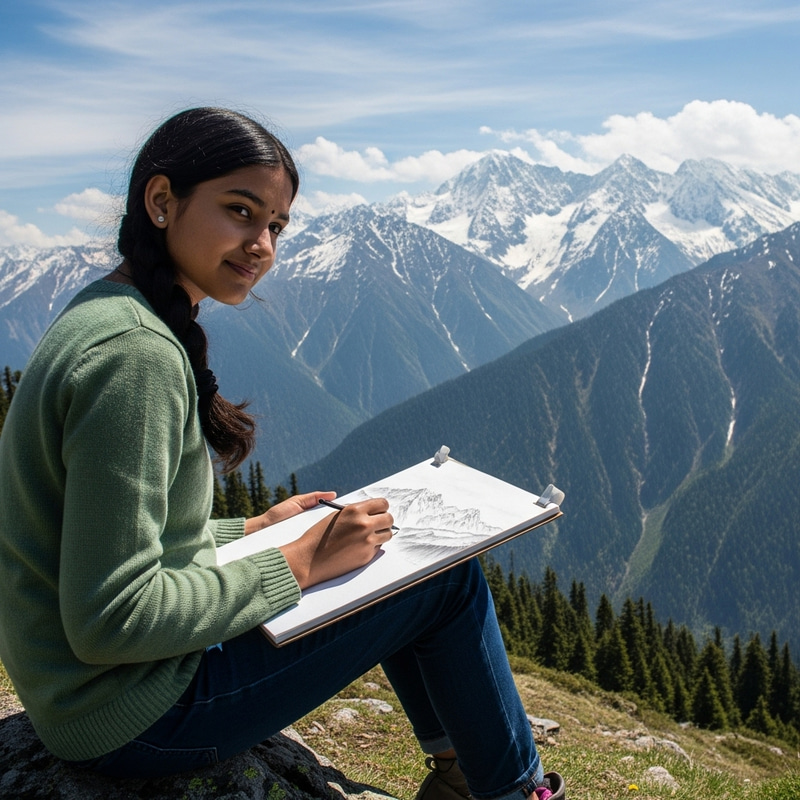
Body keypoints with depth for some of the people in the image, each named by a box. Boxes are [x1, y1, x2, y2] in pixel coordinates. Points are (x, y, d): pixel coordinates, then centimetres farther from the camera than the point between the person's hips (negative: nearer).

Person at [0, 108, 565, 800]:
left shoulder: (103, 315, 5)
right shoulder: (136, 353, -26)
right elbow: (109, 622, -27)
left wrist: (253, 530, 8)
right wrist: (298, 565, -19)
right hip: (135, 721, -9)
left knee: (370, 551, 18)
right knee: (451, 577, -4)